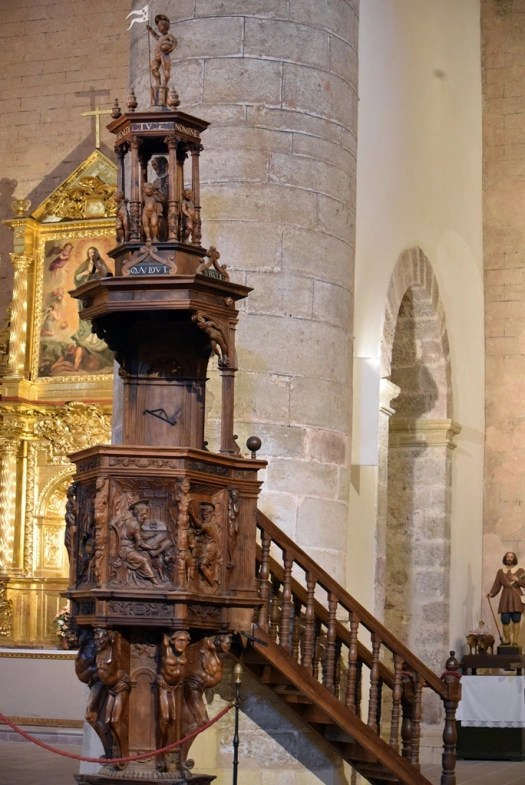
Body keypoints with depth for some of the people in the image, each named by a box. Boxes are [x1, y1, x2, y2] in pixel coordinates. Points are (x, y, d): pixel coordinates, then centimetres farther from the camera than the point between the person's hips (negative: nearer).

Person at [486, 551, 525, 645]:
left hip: (516, 598, -1)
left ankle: (515, 641, -6)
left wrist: (517, 580, -14)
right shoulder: (500, 571, 9)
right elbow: (497, 585, 1)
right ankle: (507, 640, 9)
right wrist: (491, 593, -14)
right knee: (505, 620, -6)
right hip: (505, 598, 1)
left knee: (516, 620, -9)